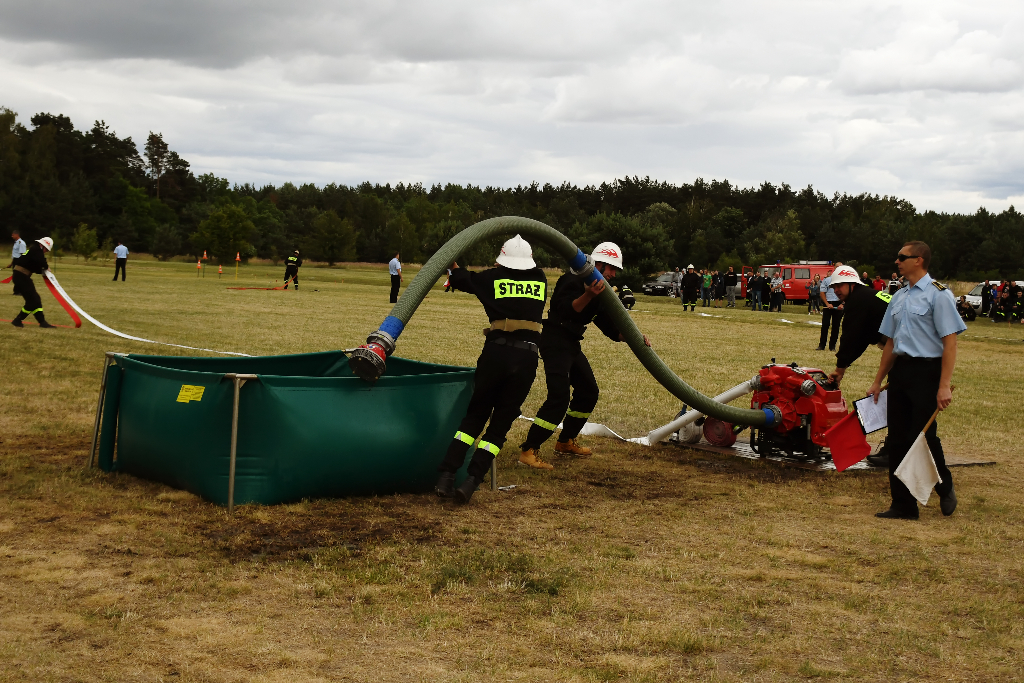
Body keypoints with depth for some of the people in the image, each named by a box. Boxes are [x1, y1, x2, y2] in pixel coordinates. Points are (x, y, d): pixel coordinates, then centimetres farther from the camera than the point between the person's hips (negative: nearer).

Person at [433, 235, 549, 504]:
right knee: (501, 422, 6)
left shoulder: (493, 278, 8)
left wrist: (453, 264, 43)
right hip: (527, 356, 1)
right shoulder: (540, 281, 14)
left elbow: (459, 279, 23)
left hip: (496, 351, -1)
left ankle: (445, 477, 0)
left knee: (475, 414, 12)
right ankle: (470, 482, -7)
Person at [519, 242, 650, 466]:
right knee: (559, 397, -19)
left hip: (572, 346, 10)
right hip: (555, 343, -10)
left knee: (589, 392, 18)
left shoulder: (601, 292, 14)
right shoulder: (573, 281, -14)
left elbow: (611, 328, 12)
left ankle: (566, 442, 32)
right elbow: (567, 310, -31)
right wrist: (587, 295, -46)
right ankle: (528, 451, -17)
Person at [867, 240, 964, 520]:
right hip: (899, 370, 7)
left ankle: (945, 489, 22)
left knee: (923, 437, -5)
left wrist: (944, 385, -19)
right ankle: (903, 505, 15)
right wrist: (878, 381, 21)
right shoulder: (899, 297, 15)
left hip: (926, 371, -7)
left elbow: (950, 341, -13)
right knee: (897, 439, 7)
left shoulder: (938, 294, -8)